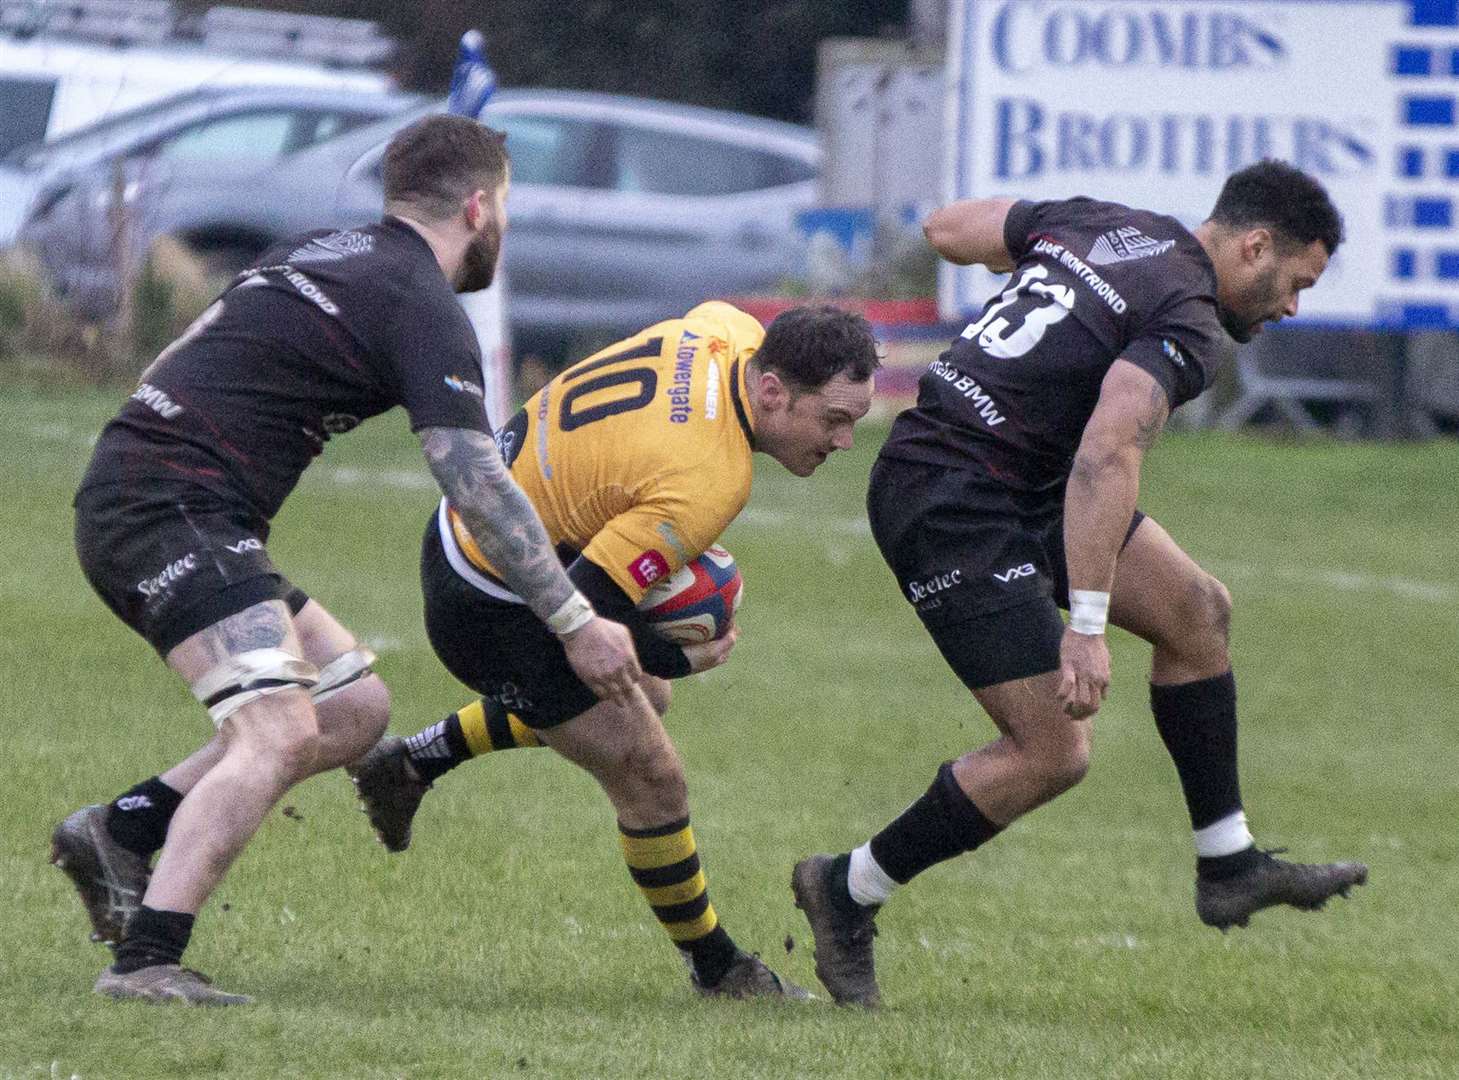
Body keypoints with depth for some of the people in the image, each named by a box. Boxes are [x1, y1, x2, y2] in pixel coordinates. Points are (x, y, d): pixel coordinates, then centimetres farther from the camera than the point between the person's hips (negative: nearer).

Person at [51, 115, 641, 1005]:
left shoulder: (317, 254, 20)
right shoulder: (423, 305, -9)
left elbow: (169, 367, 28)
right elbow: (477, 487, -15)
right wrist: (575, 622, -13)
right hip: (175, 511, -10)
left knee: (354, 706, 11)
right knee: (277, 733, -23)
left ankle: (121, 831, 8)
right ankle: (145, 961, -33)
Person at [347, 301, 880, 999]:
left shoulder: (734, 333, -10)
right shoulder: (711, 481, -35)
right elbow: (583, 609, -34)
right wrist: (681, 658, -17)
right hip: (492, 611, -10)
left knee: (640, 698, 30)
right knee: (649, 777, -1)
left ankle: (409, 763, 38)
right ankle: (717, 969, 18)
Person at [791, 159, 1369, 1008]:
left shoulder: (1099, 224, 9)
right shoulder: (1186, 325, -17)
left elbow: (947, 228, 18)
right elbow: (1107, 453, -30)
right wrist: (1087, 626, -31)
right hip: (952, 514, -10)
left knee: (1198, 612, 11)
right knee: (1053, 753, -9)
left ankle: (1229, 868, 18)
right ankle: (847, 893, 7)